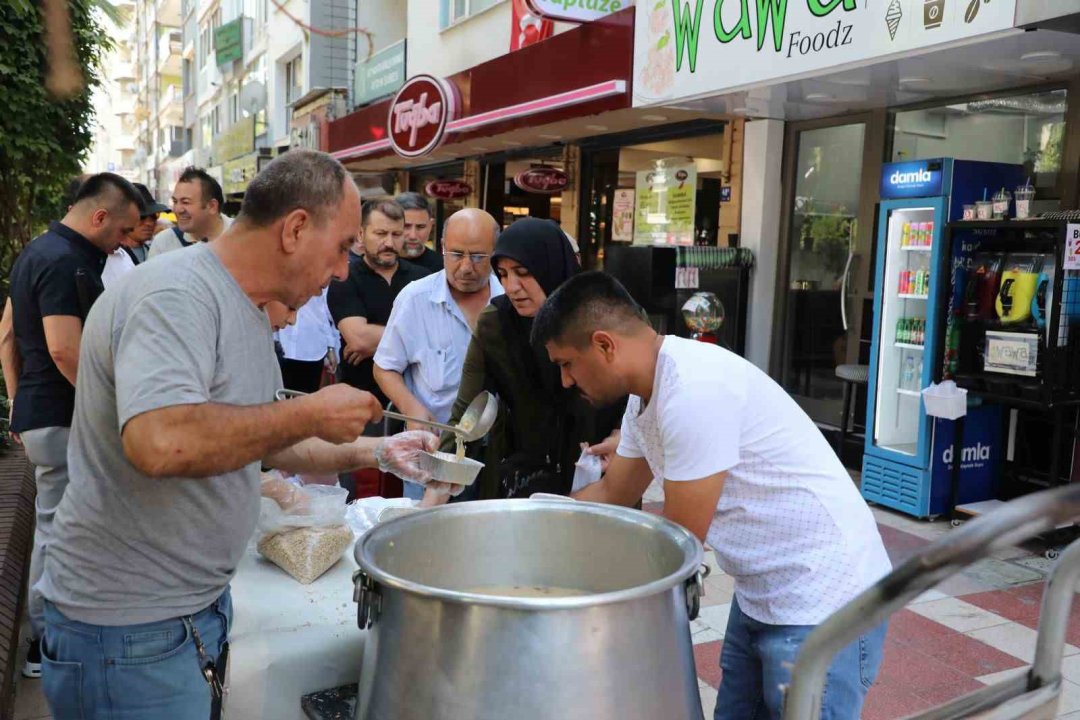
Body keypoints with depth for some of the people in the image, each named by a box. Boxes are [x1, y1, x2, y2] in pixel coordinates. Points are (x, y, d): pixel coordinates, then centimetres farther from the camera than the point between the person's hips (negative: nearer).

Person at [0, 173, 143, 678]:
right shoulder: (65, 262, -20)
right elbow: (65, 350, -27)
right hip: (63, 420, -10)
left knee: (56, 525, 19)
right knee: (57, 530, 1)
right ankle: (47, 647, 14)